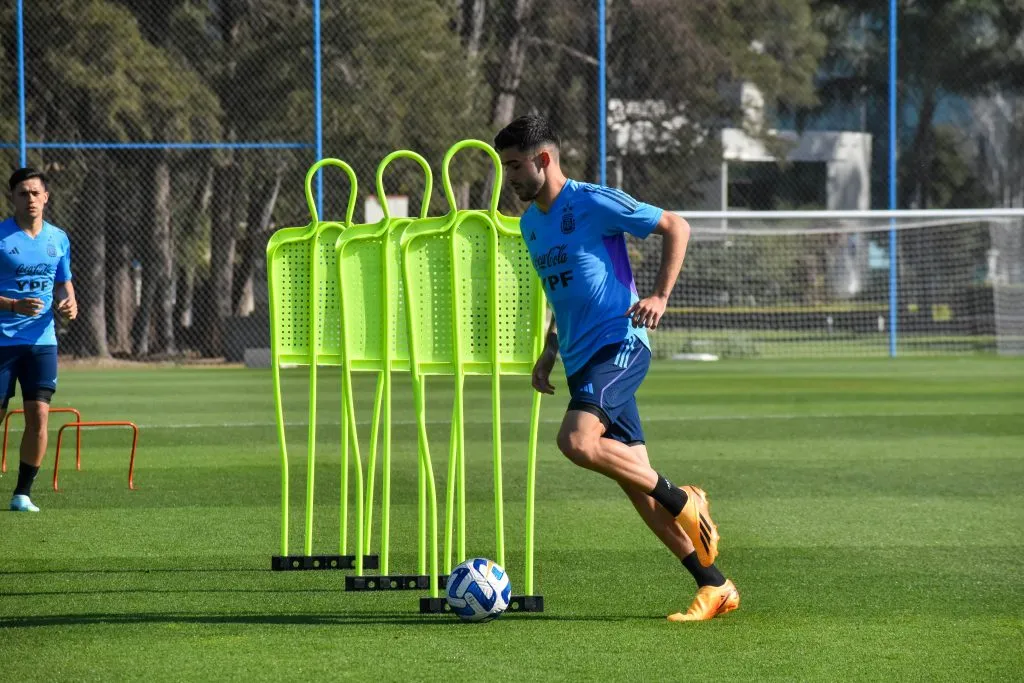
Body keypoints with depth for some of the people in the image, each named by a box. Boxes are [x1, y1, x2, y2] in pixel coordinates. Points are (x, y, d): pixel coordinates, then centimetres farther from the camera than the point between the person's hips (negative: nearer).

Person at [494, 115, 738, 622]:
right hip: (580, 359, 8)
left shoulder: (593, 202, -9)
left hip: (619, 344, -8)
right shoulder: (530, 224, 17)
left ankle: (682, 501, -9)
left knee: (577, 441, -29)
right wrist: (549, 352, 19)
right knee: (634, 479, 2)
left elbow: (676, 227, -7)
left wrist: (660, 296, -16)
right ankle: (715, 587, 7)